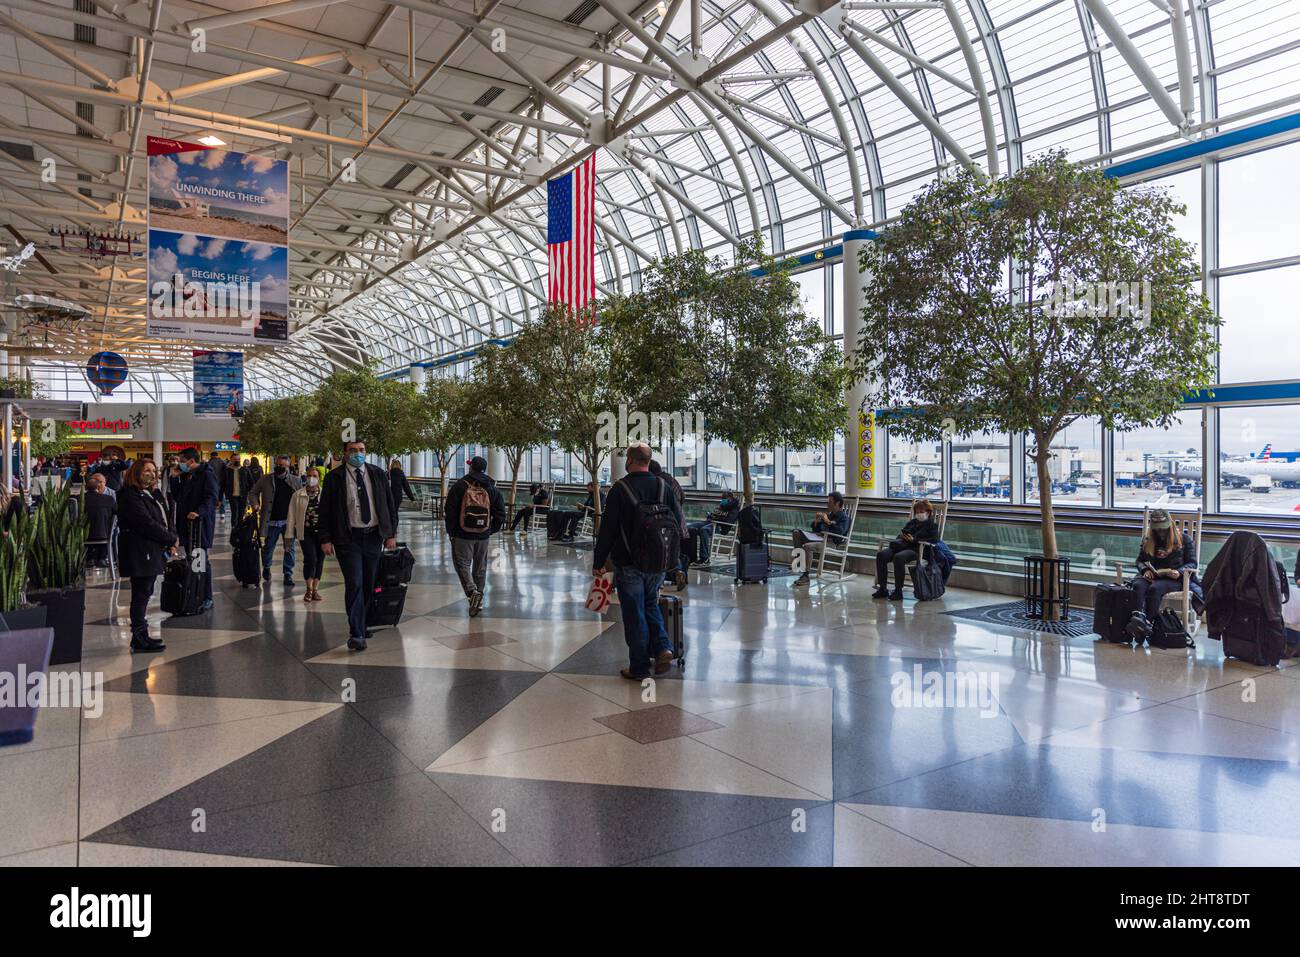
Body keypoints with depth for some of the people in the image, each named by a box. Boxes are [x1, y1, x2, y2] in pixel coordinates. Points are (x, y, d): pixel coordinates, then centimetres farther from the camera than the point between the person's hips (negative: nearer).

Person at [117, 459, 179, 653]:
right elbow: (147, 524, -19)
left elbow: (163, 520, 15)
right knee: (141, 595, -5)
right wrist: (171, 539, -12)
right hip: (139, 554, -9)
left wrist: (171, 539, -2)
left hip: (150, 553, 9)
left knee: (143, 595, 13)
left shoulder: (152, 494, 17)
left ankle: (142, 636, 21)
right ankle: (139, 639, 1)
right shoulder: (131, 497, -13)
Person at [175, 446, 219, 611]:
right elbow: (178, 497, 26)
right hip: (187, 524, 9)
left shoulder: (206, 474, -9)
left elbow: (211, 498, -21)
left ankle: (207, 598, 0)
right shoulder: (186, 476, 19)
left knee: (202, 560, -6)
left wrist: (199, 512, -33)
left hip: (201, 524, -9)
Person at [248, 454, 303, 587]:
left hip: (289, 521, 0)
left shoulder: (296, 481, 5)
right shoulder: (265, 480, 4)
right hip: (271, 521, 0)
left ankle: (288, 575, 10)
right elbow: (252, 493, 12)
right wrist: (255, 504, -7)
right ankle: (266, 568, 37)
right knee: (268, 547, 12)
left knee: (289, 548, 1)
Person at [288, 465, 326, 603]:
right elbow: (292, 516, 7)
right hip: (306, 532, -1)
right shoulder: (298, 495, 6)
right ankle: (309, 588, 3)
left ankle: (315, 589, 18)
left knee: (319, 560, 6)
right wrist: (289, 534, 3)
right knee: (310, 559, -13)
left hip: (322, 532, 1)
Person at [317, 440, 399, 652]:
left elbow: (389, 504, 11)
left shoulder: (378, 474, 9)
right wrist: (325, 539, -6)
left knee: (370, 585, 9)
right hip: (348, 537, -3)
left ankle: (363, 625, 26)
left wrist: (391, 534, 6)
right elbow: (325, 510, 1)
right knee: (354, 584, -10)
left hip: (374, 536, 3)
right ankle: (356, 634, -7)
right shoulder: (334, 477, 1)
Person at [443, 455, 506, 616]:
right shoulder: (493, 489, 4)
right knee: (480, 567, 14)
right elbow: (501, 515, 5)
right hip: (483, 536, 4)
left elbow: (449, 511, -8)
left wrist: (451, 532, 3)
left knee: (462, 564, 2)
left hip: (462, 535, -4)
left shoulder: (459, 485, -8)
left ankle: (472, 592, -20)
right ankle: (479, 599, 21)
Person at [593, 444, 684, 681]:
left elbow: (607, 529, -11)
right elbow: (679, 521, 6)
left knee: (634, 615, 5)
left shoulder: (620, 488, -12)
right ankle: (662, 647, 5)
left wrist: (598, 562, -3)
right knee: (650, 604, 23)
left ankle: (639, 668, 11)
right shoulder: (663, 486, 2)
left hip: (629, 565, -4)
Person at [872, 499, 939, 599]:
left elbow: (934, 539, -5)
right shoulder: (912, 522, 31)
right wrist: (902, 536, 4)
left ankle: (898, 591, -31)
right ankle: (882, 589, -18)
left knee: (898, 557, -39)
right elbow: (903, 532, 32)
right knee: (881, 555, -21)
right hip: (903, 545, 7)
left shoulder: (932, 525, 11)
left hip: (916, 549, -7)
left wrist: (914, 540, -12)